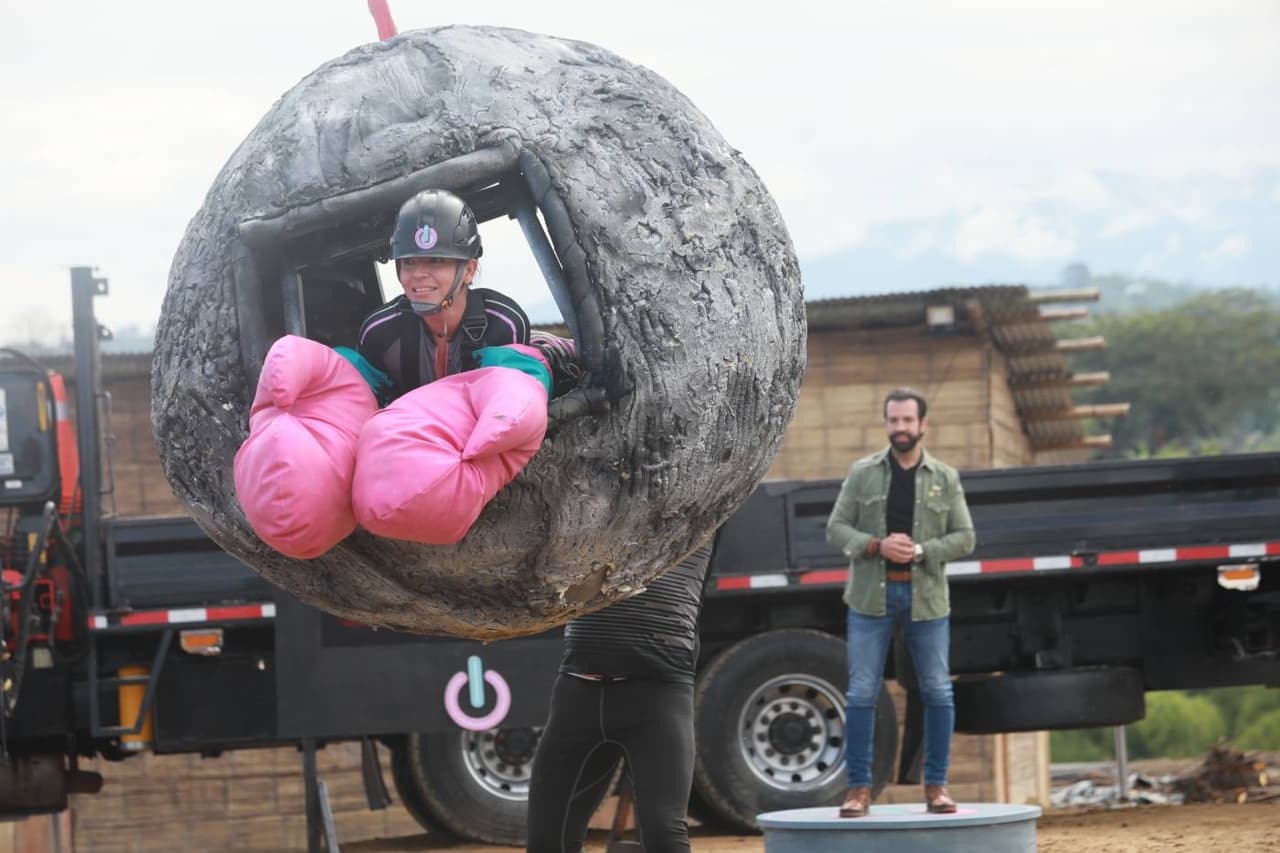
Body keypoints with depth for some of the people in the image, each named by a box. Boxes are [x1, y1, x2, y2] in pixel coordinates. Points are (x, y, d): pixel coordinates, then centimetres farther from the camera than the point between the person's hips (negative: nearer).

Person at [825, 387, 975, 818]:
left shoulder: (945, 479, 5)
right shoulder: (863, 473, 4)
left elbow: (964, 539, 0)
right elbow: (836, 529, 0)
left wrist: (920, 551, -16)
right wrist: (878, 546, -17)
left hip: (926, 596, 1)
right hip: (871, 594, -1)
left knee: (938, 692, 0)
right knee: (862, 693, -3)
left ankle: (936, 786, 10)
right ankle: (858, 788, 3)